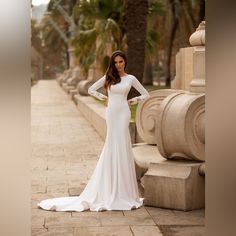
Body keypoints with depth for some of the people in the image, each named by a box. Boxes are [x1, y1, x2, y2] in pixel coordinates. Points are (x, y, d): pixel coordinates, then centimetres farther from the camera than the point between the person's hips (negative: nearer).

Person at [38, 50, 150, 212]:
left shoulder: (131, 78, 6)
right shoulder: (108, 77, 8)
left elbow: (145, 94, 11)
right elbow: (91, 89, 14)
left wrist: (132, 101, 3)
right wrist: (104, 98, 8)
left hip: (123, 113, -1)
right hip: (111, 113, 1)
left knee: (120, 147, -1)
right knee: (113, 147, 2)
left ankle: (122, 191, 6)